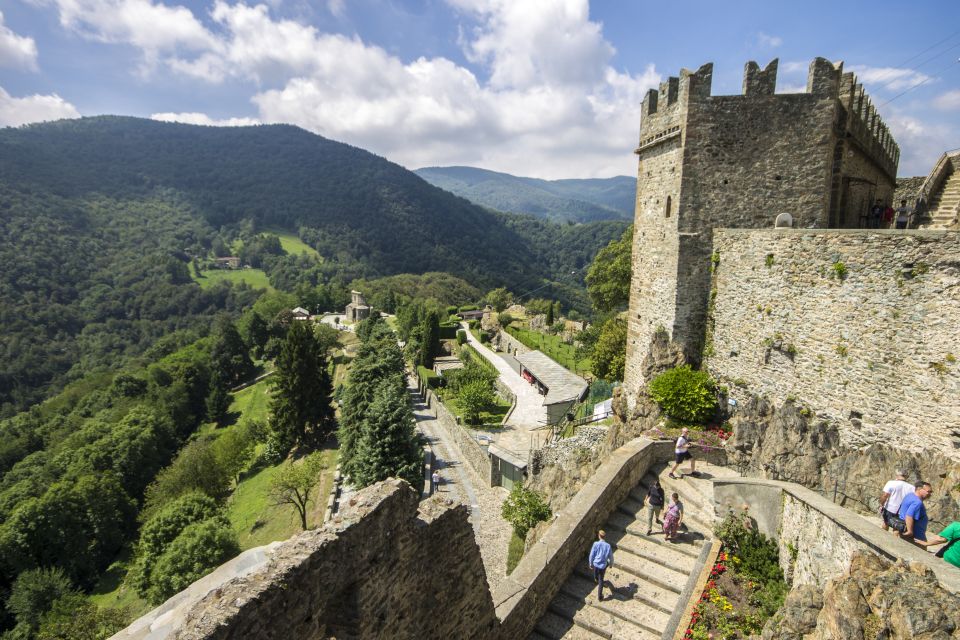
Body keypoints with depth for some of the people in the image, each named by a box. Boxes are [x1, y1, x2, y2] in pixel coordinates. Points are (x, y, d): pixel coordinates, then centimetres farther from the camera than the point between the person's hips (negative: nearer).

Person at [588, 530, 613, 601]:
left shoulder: (596, 544, -16)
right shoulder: (608, 545, -14)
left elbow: (591, 555, -9)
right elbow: (610, 557, -4)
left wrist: (591, 564, 6)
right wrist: (611, 563, 17)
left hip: (595, 564, 0)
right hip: (603, 565, 0)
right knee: (601, 580, 16)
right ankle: (599, 596, 20)